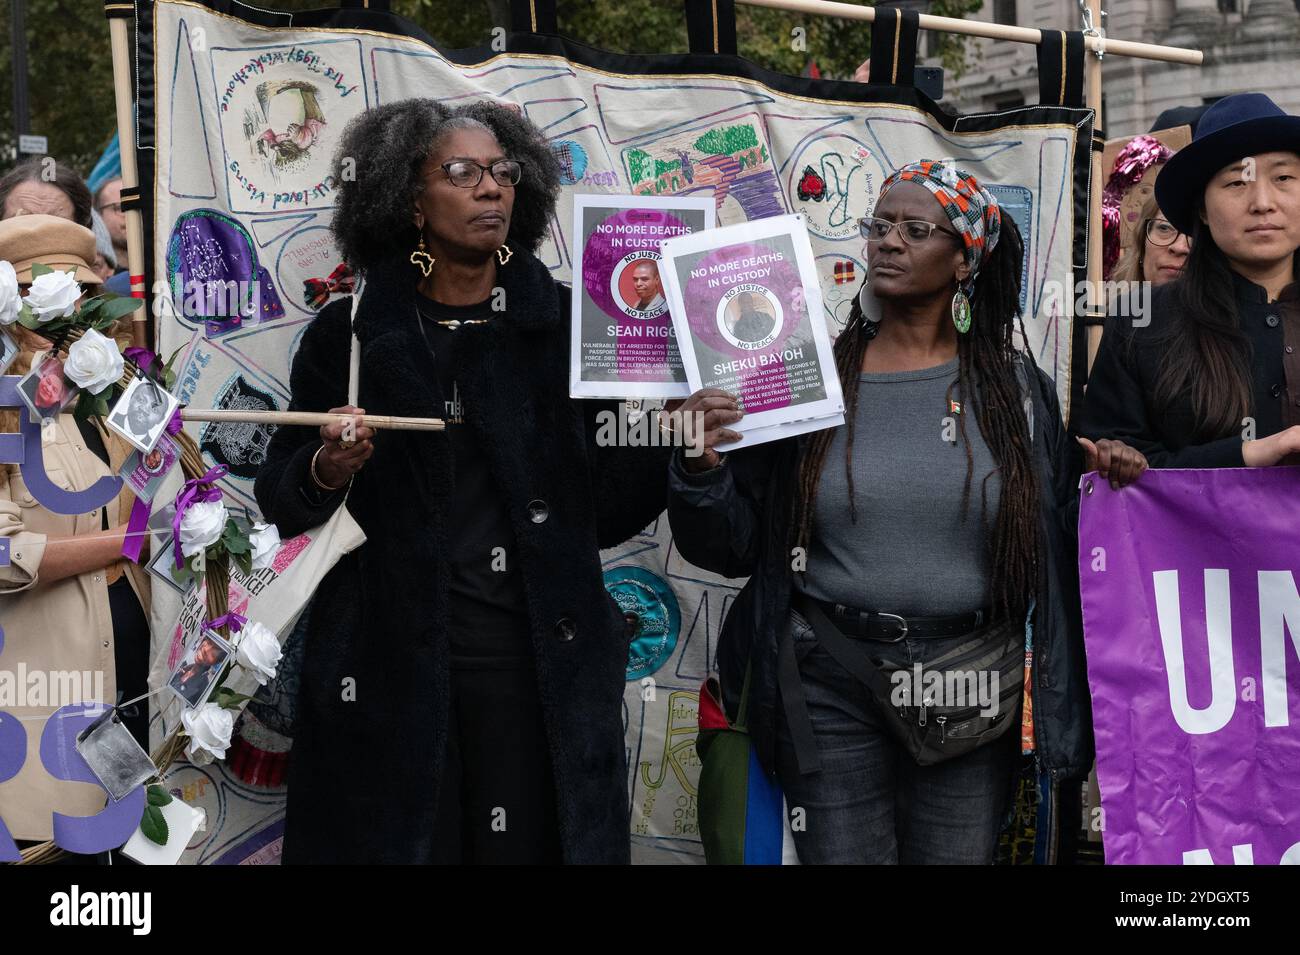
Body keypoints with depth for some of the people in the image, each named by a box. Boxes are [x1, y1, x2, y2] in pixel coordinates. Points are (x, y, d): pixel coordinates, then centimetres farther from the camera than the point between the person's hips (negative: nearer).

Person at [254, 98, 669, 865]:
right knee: (400, 842, 7)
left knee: (528, 845, 6)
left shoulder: (564, 325, 3)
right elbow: (279, 500, 4)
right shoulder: (350, 333, 2)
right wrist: (327, 470, -17)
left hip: (543, 665, 1)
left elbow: (606, 510, 1)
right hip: (391, 669, 0)